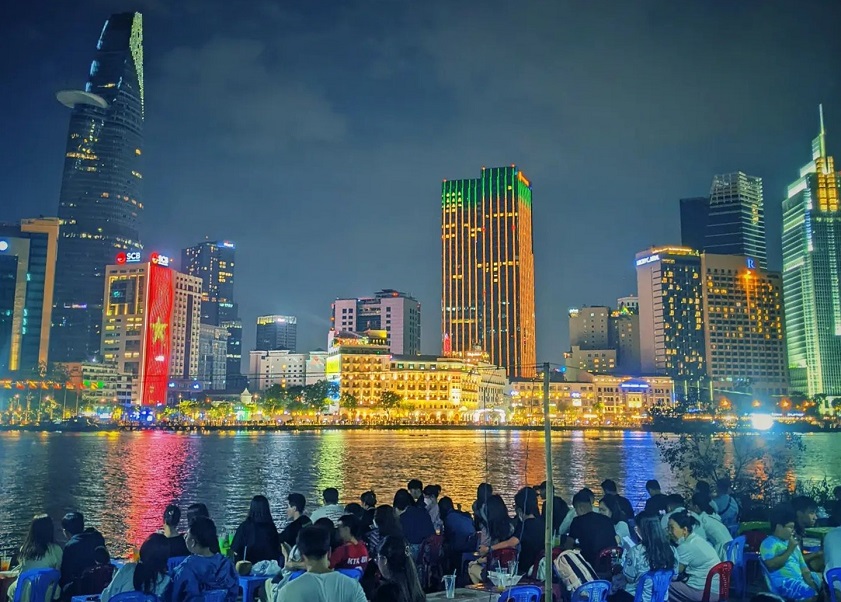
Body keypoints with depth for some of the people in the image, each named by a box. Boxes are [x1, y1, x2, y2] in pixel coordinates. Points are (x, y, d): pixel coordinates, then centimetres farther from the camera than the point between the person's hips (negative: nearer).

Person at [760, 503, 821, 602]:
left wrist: (811, 583, 0)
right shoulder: (768, 543, -4)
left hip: (799, 579, 9)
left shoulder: (791, 542, 23)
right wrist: (789, 550, -13)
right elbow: (771, 565, -19)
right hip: (782, 582, -9)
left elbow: (803, 566, 19)